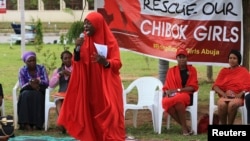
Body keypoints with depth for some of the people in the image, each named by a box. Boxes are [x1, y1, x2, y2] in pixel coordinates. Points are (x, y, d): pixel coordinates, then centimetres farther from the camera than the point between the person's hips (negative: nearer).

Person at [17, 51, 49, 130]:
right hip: (27, 92, 1)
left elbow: (47, 83, -9)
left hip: (40, 92, 0)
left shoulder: (41, 68, 0)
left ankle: (37, 123, -37)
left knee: (36, 95, -35)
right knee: (25, 95, -34)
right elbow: (22, 85, -10)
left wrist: (39, 81, -30)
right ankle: (26, 123, -39)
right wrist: (30, 84, -31)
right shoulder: (22, 70, 0)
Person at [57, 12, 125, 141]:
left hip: (107, 84, -4)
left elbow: (117, 63, -8)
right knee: (92, 112, 2)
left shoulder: (110, 41, -5)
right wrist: (77, 49, -14)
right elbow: (77, 63, 3)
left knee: (110, 112, -11)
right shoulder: (84, 41, 7)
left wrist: (105, 62, -28)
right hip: (90, 84, 4)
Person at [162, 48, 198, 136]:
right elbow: (166, 87, 12)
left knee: (178, 99, -41)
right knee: (166, 102, -36)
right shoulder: (171, 71, 13)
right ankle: (185, 127, -28)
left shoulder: (192, 69, 6)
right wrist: (167, 91, -13)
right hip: (172, 95, 3)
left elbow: (193, 87, -1)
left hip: (186, 95, -3)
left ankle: (184, 127, -29)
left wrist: (178, 90, -12)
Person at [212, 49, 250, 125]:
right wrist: (224, 94, -11)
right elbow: (215, 85, 8)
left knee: (232, 104, -38)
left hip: (238, 97, -2)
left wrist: (239, 94, -17)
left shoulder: (243, 71, 11)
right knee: (222, 104, -36)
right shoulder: (224, 71, 17)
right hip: (224, 96, 2)